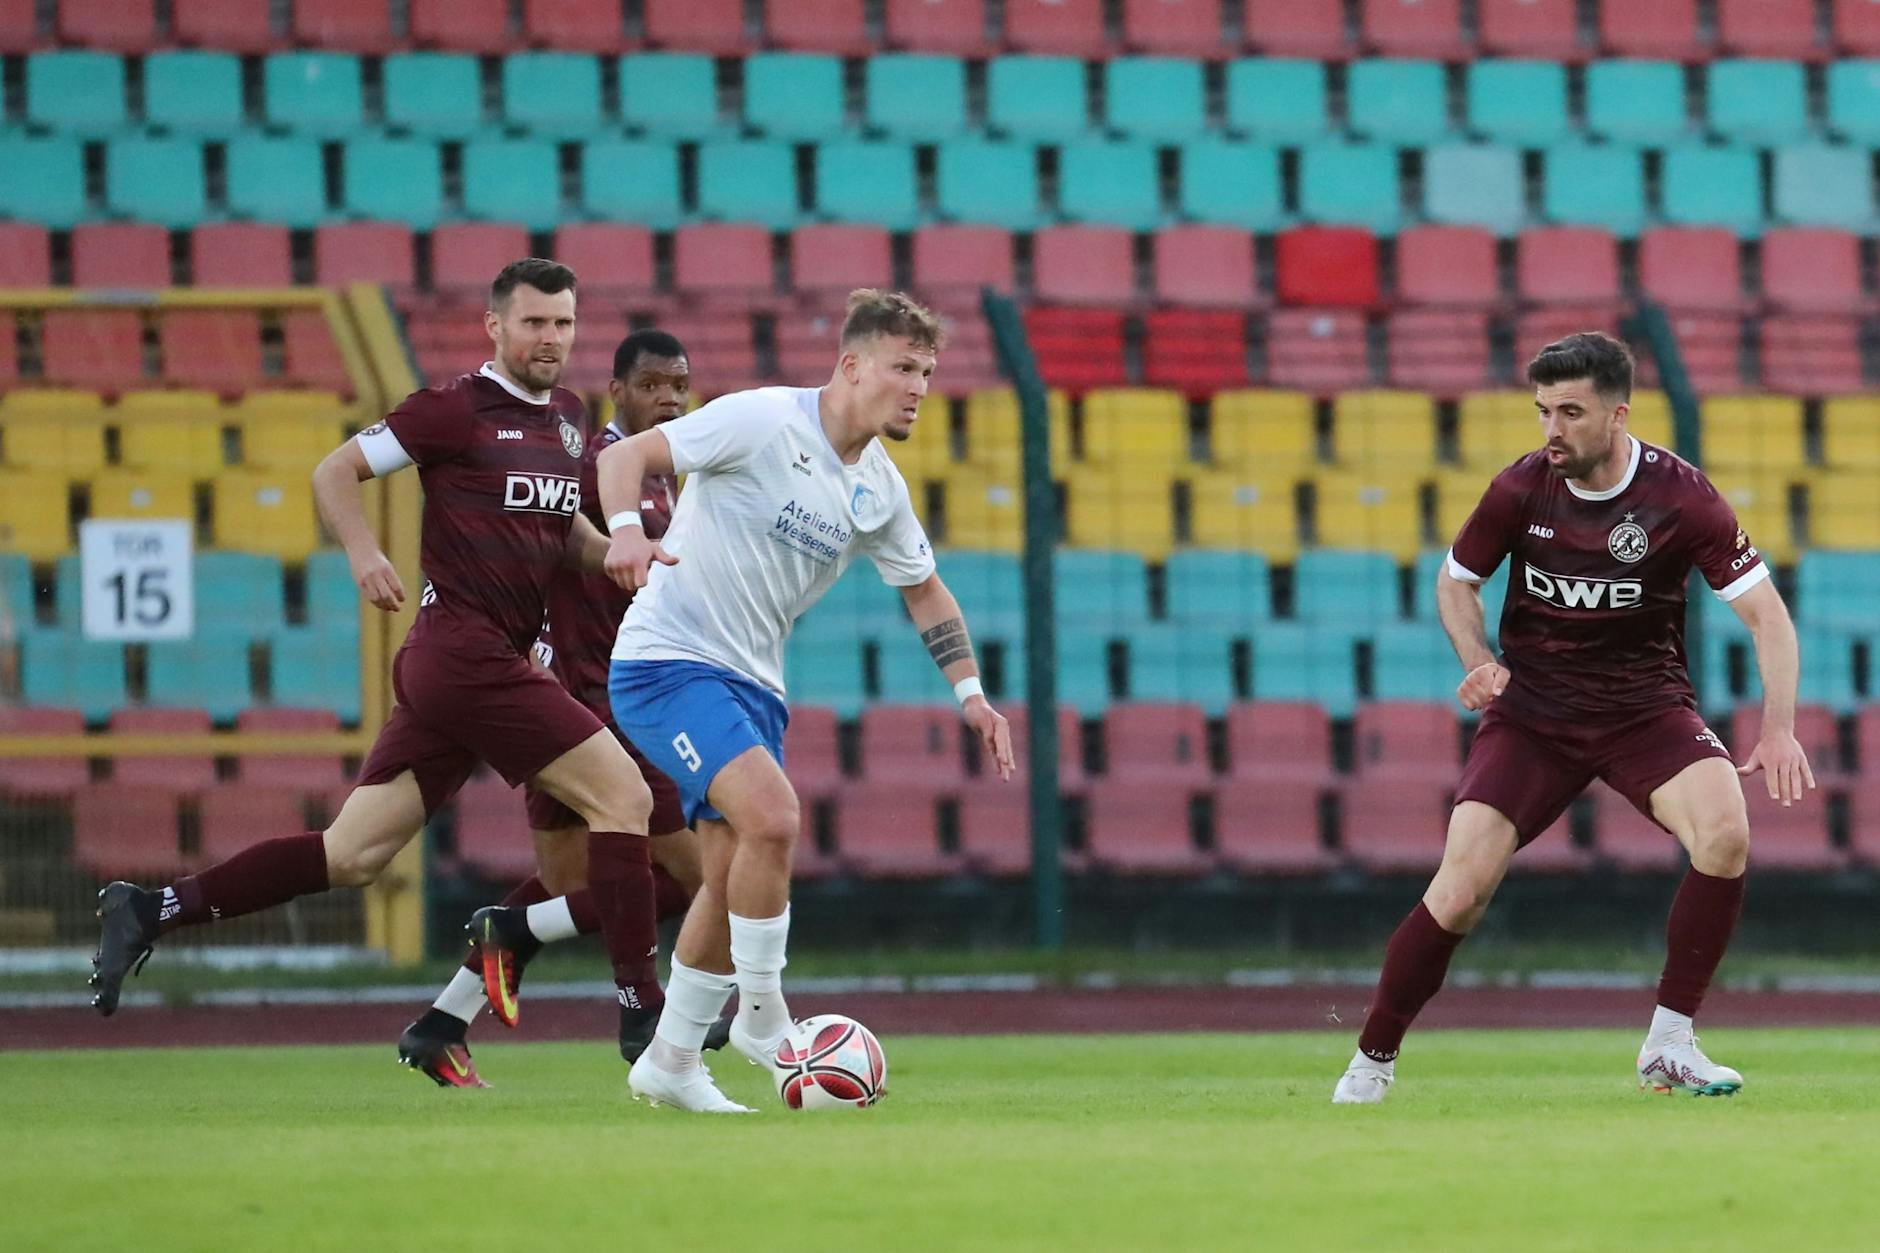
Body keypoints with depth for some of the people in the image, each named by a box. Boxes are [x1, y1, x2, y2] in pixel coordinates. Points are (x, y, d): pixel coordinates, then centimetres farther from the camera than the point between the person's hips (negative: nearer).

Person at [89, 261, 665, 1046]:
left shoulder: (569, 419, 17)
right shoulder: (456, 410, -6)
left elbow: (565, 526, 30)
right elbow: (335, 471, -2)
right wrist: (363, 554, -18)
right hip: (465, 651, -8)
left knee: (351, 856, 6)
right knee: (623, 794, -12)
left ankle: (150, 911, 9)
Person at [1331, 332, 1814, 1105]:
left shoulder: (1681, 497, -13)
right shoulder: (1520, 490, -8)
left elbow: (1765, 613, -10)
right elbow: (1455, 582, 10)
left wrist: (1778, 729, -21)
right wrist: (1480, 663, -9)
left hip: (1646, 707, -1)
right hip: (1532, 713, 1)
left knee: (1724, 832, -29)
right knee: (1462, 887, -15)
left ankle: (1670, 1047, -16)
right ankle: (1371, 1061, 5)